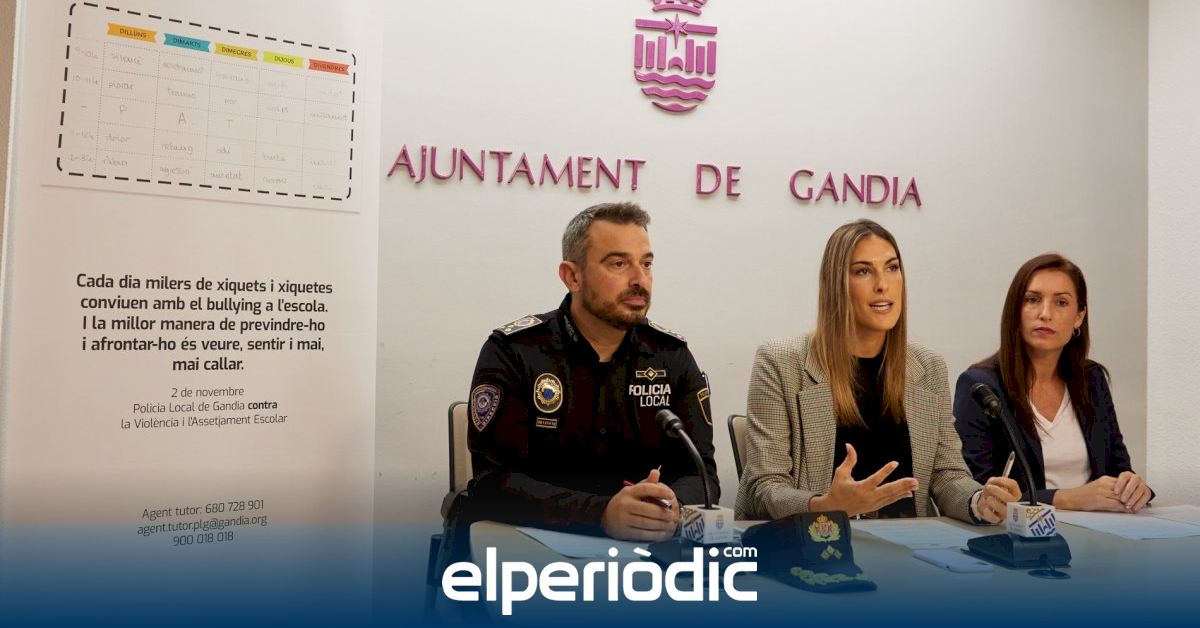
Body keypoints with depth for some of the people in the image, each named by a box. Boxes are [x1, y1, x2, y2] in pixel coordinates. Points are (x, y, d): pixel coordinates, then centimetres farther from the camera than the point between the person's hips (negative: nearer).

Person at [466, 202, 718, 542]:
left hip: (647, 549, 3)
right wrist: (603, 514, -28)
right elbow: (493, 482, -14)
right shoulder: (512, 352, -6)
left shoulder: (673, 355, 4)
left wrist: (671, 506, -23)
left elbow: (701, 472, 0)